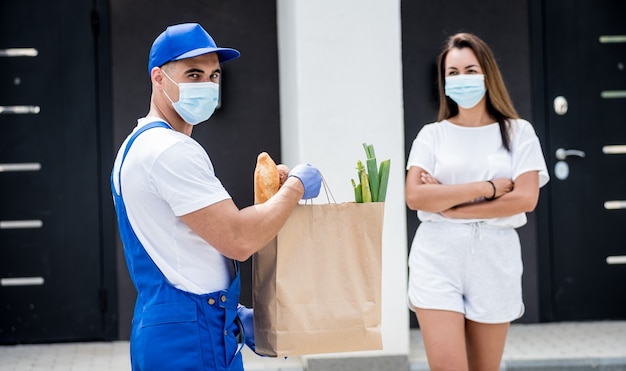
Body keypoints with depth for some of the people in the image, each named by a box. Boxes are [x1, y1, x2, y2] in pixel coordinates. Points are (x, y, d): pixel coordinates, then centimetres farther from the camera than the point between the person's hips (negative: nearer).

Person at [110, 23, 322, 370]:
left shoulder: (140, 144, 16)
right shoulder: (171, 150, -17)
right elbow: (238, 240, -22)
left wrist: (233, 314, 16)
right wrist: (296, 186, -8)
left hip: (162, 325, 10)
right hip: (188, 339, -10)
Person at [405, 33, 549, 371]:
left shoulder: (518, 132, 6)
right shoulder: (432, 135, 7)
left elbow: (526, 199, -6)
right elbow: (415, 197, -7)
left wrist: (450, 206, -8)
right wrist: (489, 187, -10)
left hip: (495, 259, 1)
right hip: (438, 258, 0)